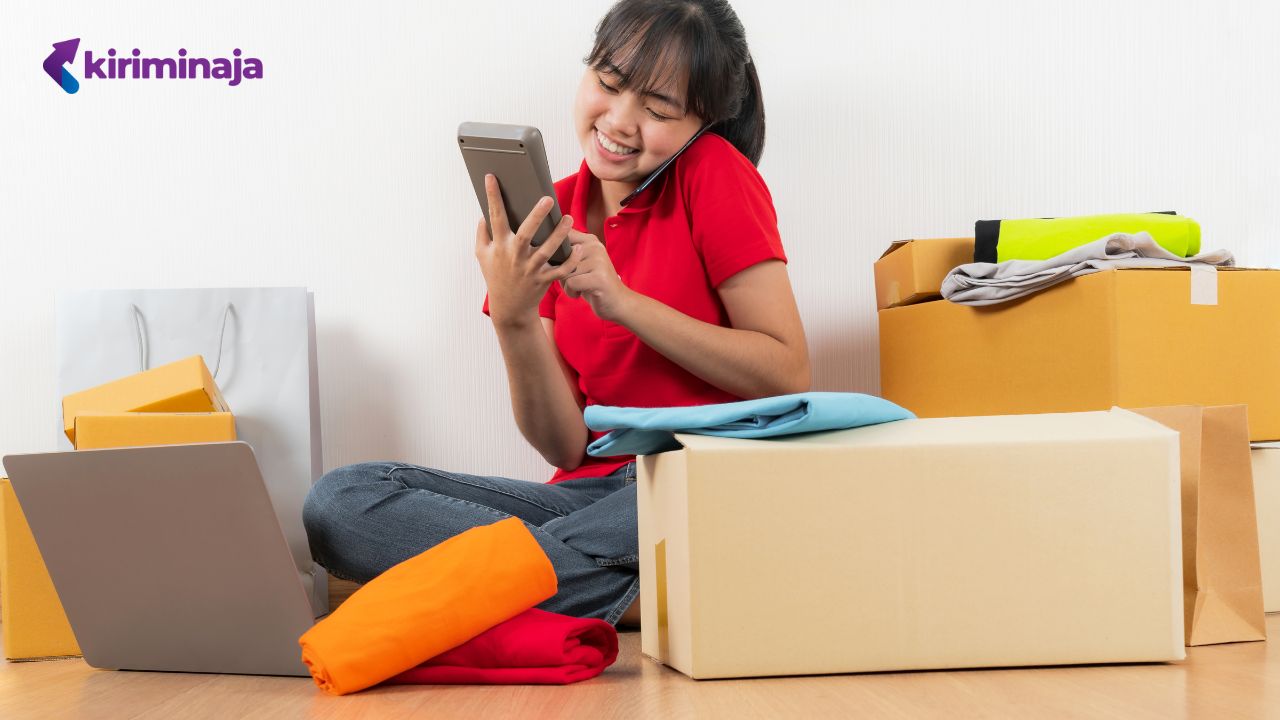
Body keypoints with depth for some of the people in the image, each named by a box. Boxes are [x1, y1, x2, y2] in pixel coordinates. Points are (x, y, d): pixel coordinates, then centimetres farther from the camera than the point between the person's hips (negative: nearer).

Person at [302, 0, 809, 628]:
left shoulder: (713, 175, -1)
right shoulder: (548, 223, 9)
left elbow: (789, 378, -9)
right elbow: (567, 448, 2)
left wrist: (623, 301, -14)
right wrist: (512, 321, -15)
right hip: (600, 492, 5)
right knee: (337, 501, -17)